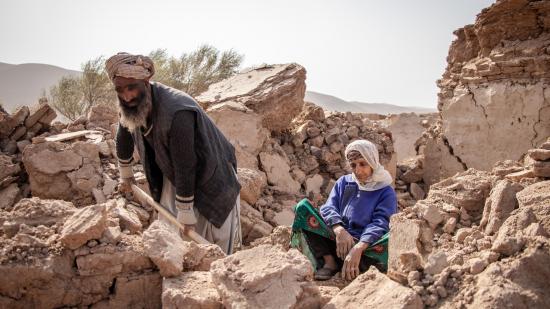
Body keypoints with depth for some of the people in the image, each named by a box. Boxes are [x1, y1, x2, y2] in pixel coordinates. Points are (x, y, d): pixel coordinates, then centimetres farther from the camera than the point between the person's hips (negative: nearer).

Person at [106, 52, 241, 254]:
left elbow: (185, 168, -31)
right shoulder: (130, 106, -11)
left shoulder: (176, 113, -37)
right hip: (172, 177, 7)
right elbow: (124, 139, 11)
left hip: (209, 179, -7)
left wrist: (186, 214, -22)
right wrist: (125, 175, 24)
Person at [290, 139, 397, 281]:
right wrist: (339, 230, -25)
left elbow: (380, 223, -13)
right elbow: (328, 208, -1)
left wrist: (358, 248, -32)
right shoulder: (343, 182, 13)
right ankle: (329, 261, -21)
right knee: (303, 207, -15)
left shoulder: (386, 192, 2)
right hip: (337, 239, 3)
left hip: (366, 245, -3)